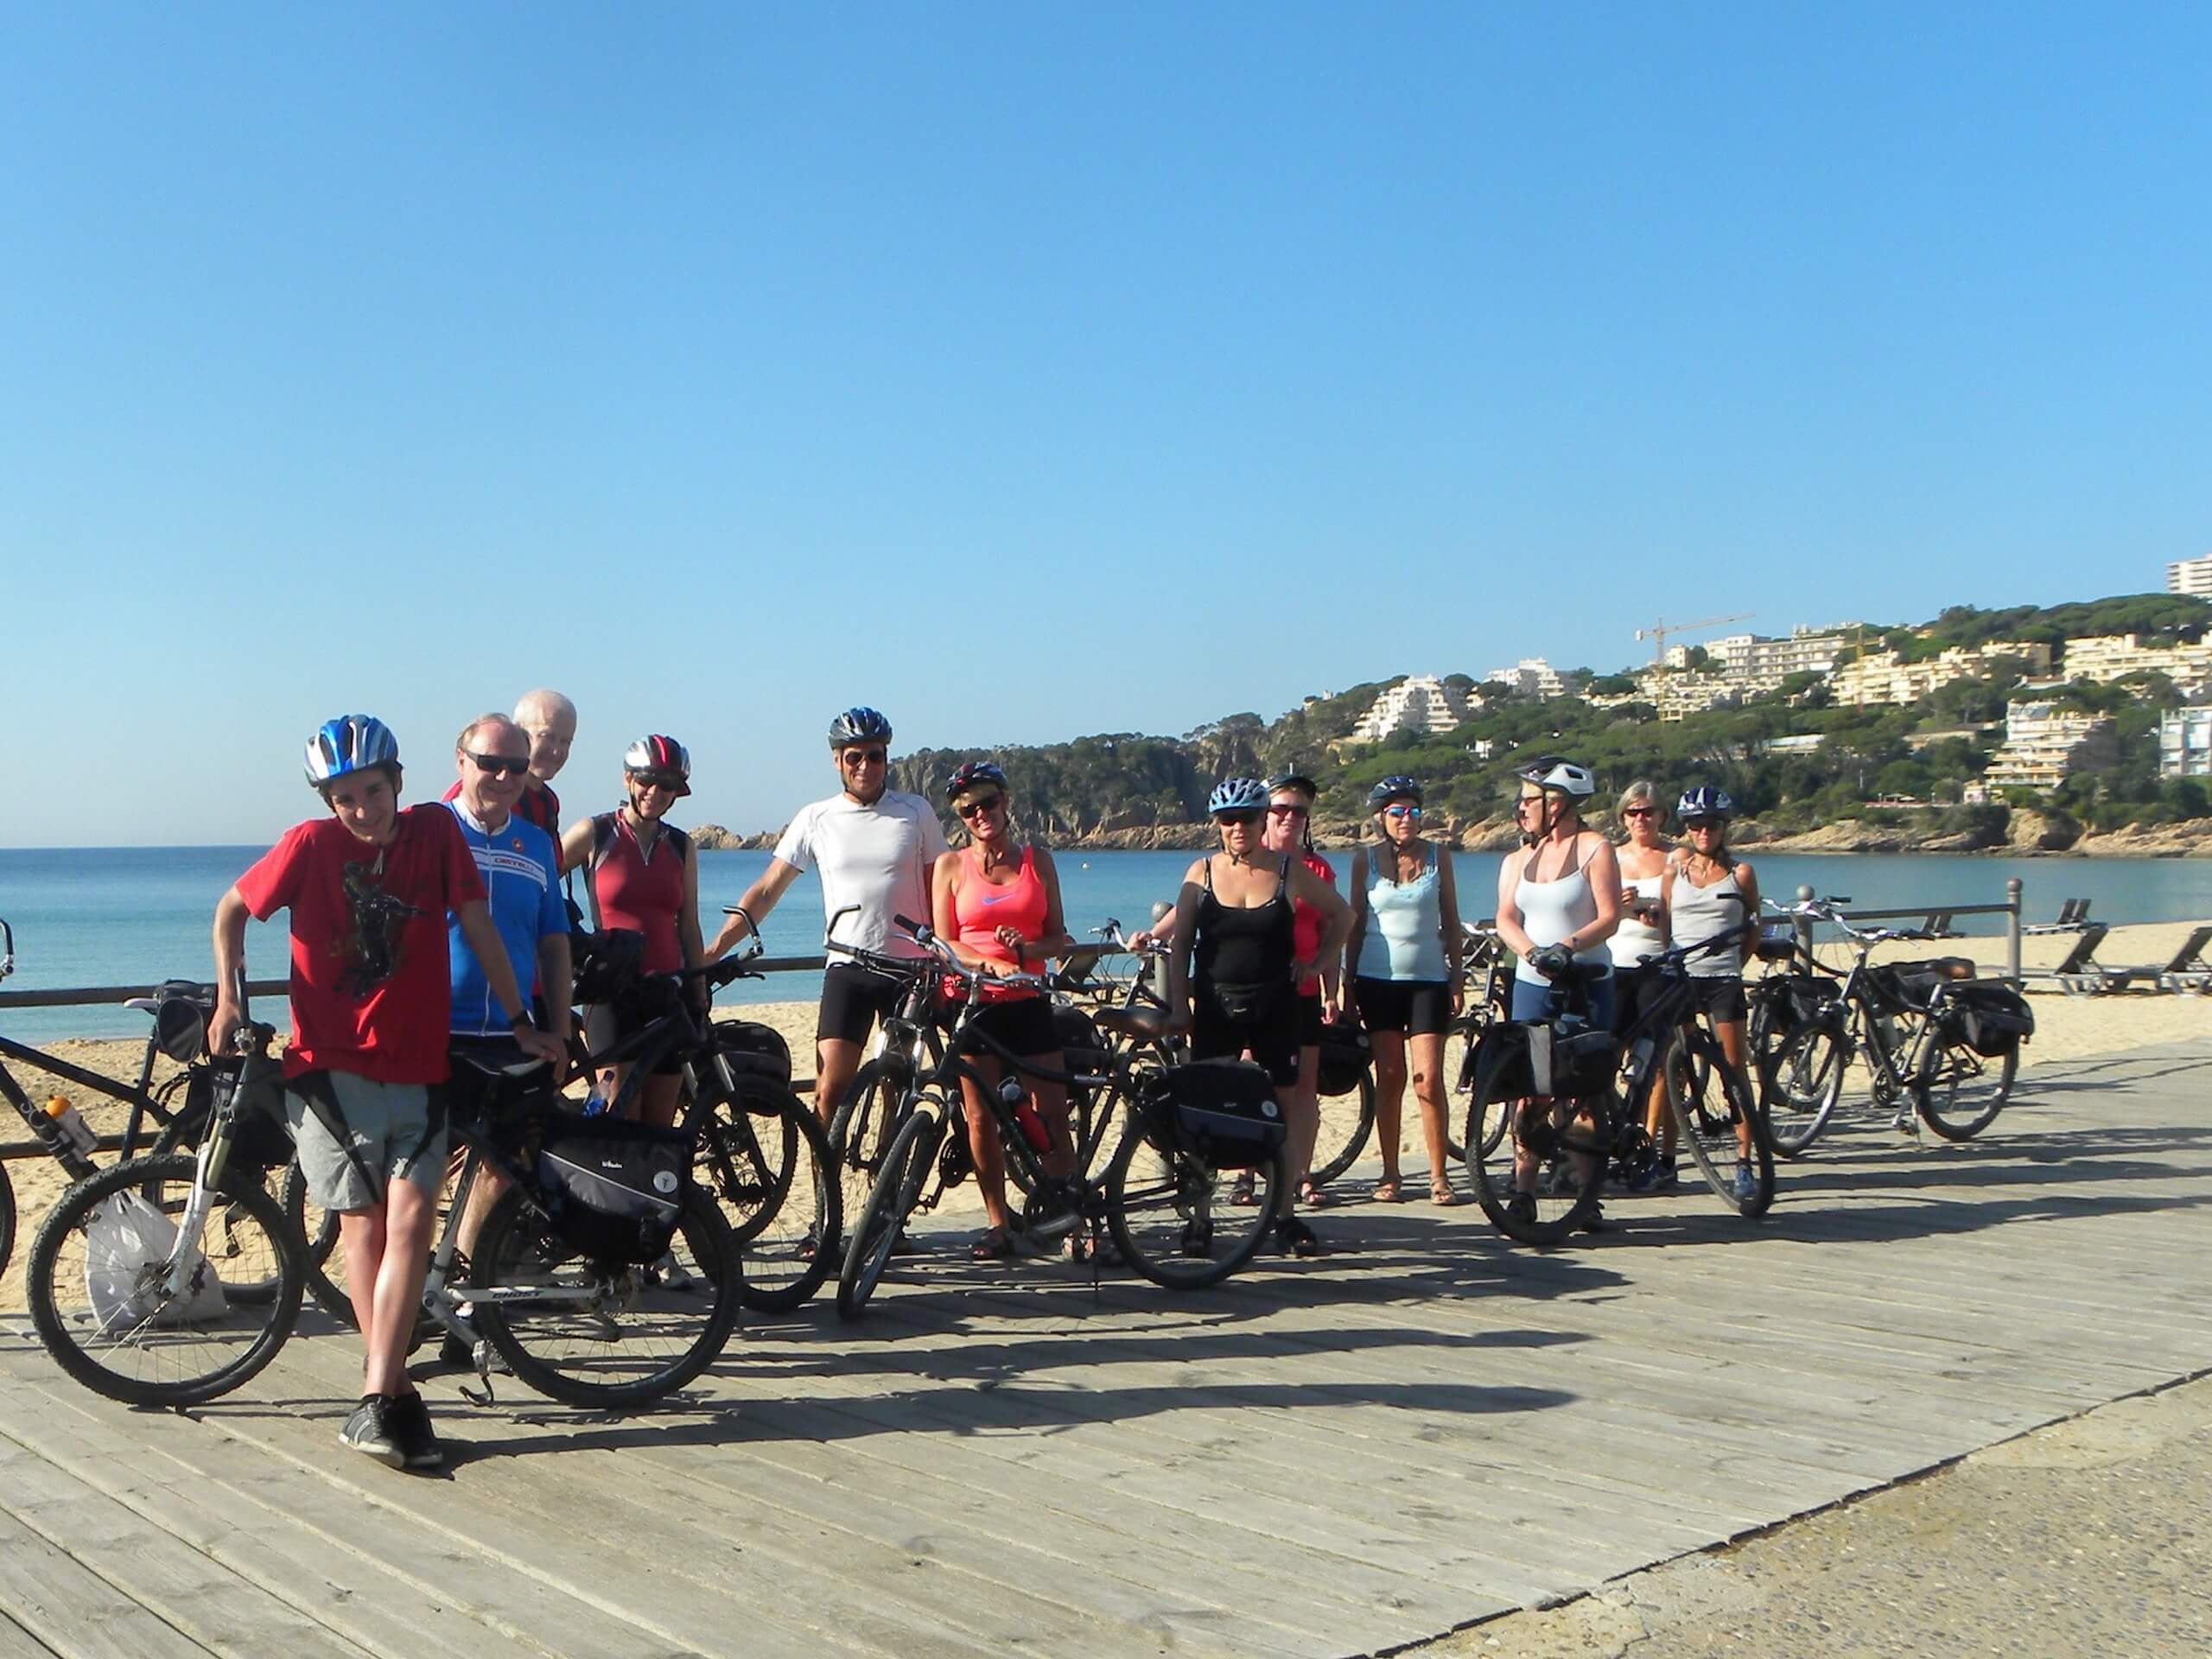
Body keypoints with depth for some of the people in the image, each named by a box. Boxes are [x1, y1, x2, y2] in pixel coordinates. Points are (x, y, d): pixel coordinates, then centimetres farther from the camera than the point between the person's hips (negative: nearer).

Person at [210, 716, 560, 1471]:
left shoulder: (436, 831, -1)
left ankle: (376, 1397, -11)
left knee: (410, 1217, -11)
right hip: (330, 1065, -1)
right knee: (363, 1222, 0)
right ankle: (394, 1391, 8)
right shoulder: (310, 844, -5)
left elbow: (477, 924, 5)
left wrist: (519, 1021, 7)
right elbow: (233, 908, 9)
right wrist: (228, 998, 0)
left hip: (416, 1067, 1)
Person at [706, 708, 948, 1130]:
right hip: (847, 968, 0)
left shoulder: (916, 811, 4)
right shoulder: (816, 819, 4)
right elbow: (765, 891, 5)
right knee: (831, 1087, -10)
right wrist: (711, 951, -3)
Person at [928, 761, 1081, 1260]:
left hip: (1027, 1001, 1)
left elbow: (1059, 937, 8)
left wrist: (1027, 947, -13)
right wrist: (991, 962, -18)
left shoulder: (1038, 859, 8)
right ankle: (998, 1224, 10)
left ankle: (1073, 1223, 4)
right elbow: (945, 943, -1)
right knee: (981, 1117, 0)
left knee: (1052, 1115, -2)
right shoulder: (951, 865, 4)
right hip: (971, 1001, -1)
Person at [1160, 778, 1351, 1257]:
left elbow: (1341, 914, 12)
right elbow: (1179, 943, 3)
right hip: (1215, 1008, 0)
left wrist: (1316, 964, 5)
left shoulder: (1289, 871, -1)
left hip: (1275, 1007, 0)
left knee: (1288, 1105, 0)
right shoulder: (1202, 872, 0)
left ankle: (1283, 1214, 9)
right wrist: (1178, 1004, -2)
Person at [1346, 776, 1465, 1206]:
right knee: (1389, 1078, 2)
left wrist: (1456, 980, 4)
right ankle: (1390, 1174, 11)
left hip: (1428, 979, 0)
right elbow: (1355, 924, 7)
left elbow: (1451, 922, 8)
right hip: (1379, 978, 0)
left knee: (1428, 1079, -7)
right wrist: (1350, 984, 6)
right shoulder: (1366, 859, 2)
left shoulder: (1438, 855, 4)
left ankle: (1439, 1176, 1)